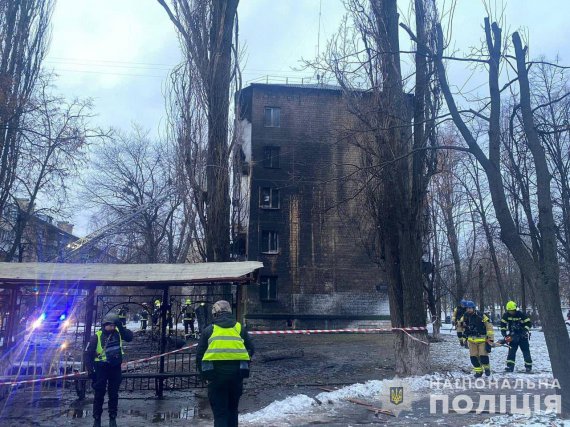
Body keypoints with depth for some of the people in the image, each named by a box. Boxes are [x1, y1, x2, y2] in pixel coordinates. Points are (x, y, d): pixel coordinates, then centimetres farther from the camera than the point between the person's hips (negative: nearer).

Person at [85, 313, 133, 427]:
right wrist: (90, 371, -11)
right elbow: (88, 354, -7)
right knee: (99, 394, 6)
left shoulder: (117, 332, -2)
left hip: (115, 368, 3)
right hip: (101, 368, -3)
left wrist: (121, 327, -19)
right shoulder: (97, 337, -11)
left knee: (114, 394, 10)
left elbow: (129, 337, -12)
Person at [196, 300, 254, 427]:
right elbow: (251, 349, 10)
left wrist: (204, 375, 13)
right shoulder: (240, 328, 11)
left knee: (219, 412, 6)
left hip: (216, 373, -2)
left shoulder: (208, 330, 8)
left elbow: (199, 354, 6)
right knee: (232, 409, 20)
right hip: (236, 373, 2)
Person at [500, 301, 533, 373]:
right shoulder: (506, 316, -3)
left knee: (526, 351, 2)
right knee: (511, 351, -4)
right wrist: (504, 332, -5)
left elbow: (528, 323, -7)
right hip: (513, 336, 2)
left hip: (522, 336, -2)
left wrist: (525, 330, -18)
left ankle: (528, 366, 13)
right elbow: (503, 324, 5)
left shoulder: (522, 315, -13)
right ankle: (510, 366, -4)